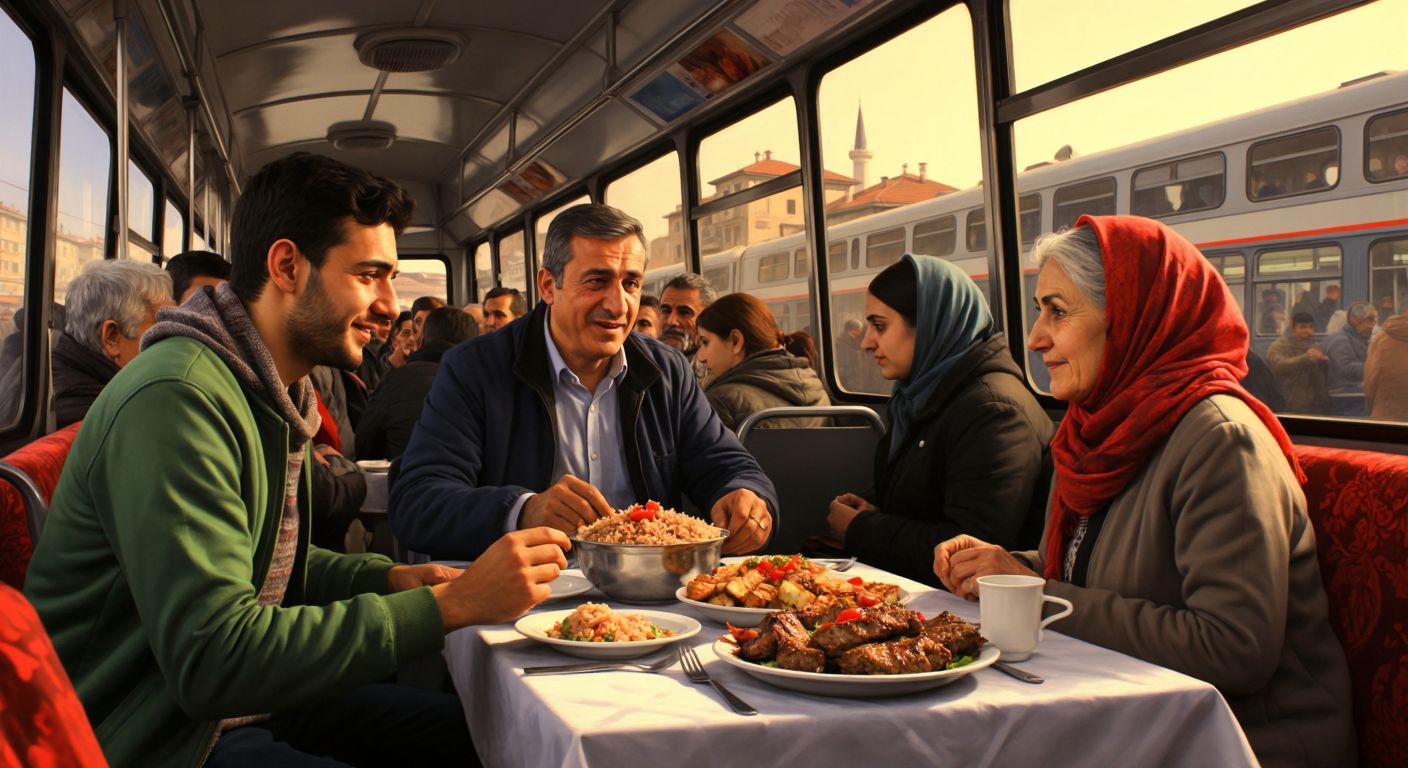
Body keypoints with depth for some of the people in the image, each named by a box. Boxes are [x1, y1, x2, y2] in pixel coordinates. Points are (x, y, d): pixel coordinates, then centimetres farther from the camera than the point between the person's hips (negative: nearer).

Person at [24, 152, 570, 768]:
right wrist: (449, 606, -29)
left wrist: (387, 579, -1)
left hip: (246, 698, 9)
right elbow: (212, 661, -30)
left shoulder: (276, 392, 9)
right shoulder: (178, 397, -24)